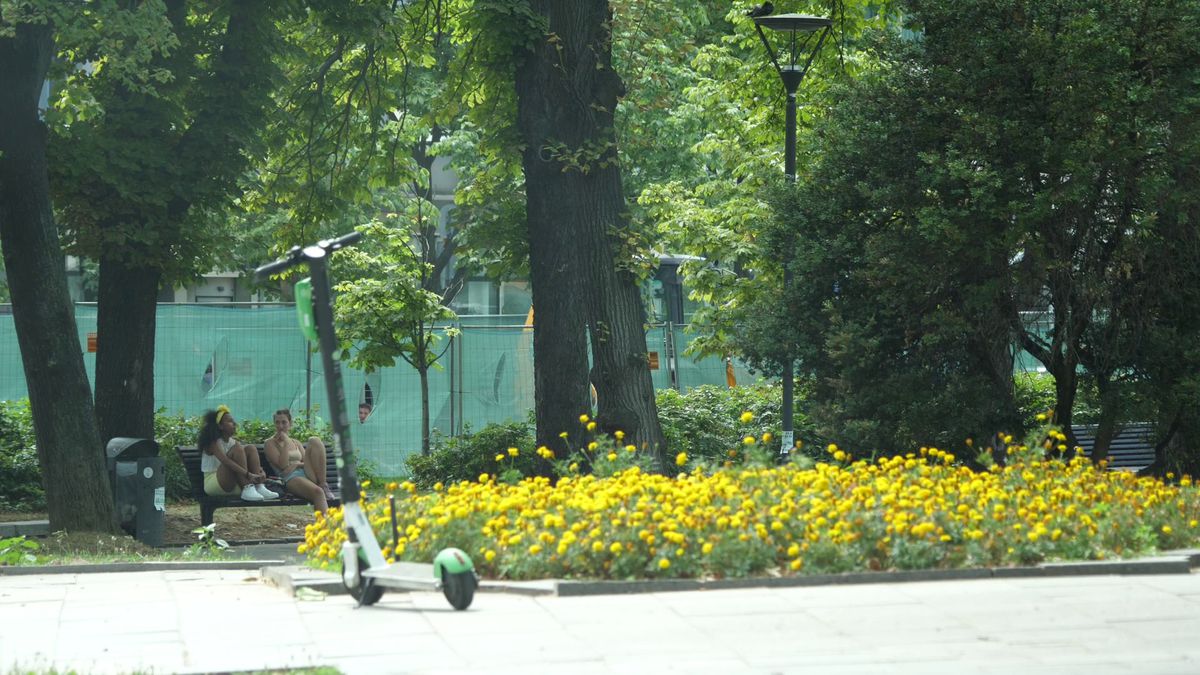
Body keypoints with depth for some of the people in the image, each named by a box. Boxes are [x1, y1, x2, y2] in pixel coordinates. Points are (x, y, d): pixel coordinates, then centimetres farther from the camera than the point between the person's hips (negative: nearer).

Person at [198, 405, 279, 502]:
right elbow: (225, 461, -29)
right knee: (237, 450, -25)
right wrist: (248, 474, -38)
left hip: (233, 484, 7)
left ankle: (259, 487, -22)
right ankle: (247, 489, -35)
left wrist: (260, 471, -19)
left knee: (250, 449, -8)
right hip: (212, 482, -7)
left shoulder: (233, 442, 12)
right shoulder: (213, 443, -12)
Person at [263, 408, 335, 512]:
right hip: (291, 479, -5)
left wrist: (297, 464, -3)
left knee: (314, 441, -17)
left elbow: (308, 461, 15)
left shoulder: (296, 443, 27)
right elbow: (283, 465, -5)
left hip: (308, 474, 5)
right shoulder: (270, 443, 10)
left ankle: (323, 485, -19)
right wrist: (286, 443, -3)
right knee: (318, 492, -37)